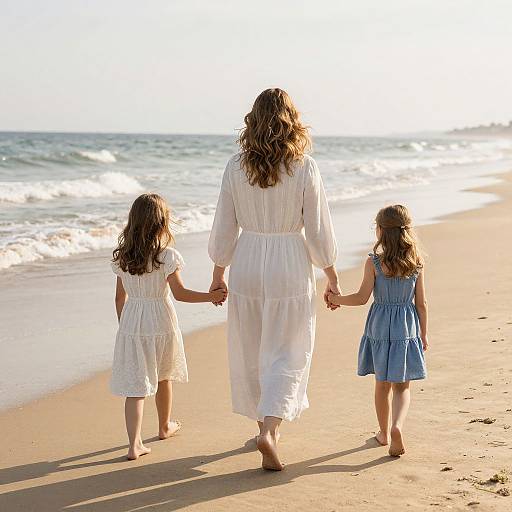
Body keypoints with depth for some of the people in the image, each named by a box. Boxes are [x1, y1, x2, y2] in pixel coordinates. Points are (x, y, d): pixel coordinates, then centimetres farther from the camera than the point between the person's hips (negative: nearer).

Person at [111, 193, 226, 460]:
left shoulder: (122, 257, 0)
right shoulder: (167, 256, -13)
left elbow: (120, 297, 6)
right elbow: (180, 293, -11)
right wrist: (211, 296, -2)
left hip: (131, 325, 2)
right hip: (160, 324, -2)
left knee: (135, 386, -1)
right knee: (162, 377, 20)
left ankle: (134, 444, -11)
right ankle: (165, 426, 41)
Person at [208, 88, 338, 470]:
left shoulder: (236, 167, -3)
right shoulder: (304, 167, -10)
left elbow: (224, 227, 2)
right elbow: (318, 230, -7)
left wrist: (218, 273, 14)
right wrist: (332, 276, 5)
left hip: (247, 266, 3)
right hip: (291, 267, -2)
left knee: (250, 351, 17)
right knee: (286, 354, 6)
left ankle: (267, 423, 31)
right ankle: (270, 429, -10)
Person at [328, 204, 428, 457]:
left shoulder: (374, 261, -11)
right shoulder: (417, 263, -5)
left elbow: (362, 297, -10)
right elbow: (421, 302, -1)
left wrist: (337, 299, 7)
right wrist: (424, 333, 9)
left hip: (379, 327, -1)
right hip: (407, 328, 1)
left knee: (382, 384, 15)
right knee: (402, 387, 8)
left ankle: (384, 432, 28)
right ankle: (396, 426, -16)